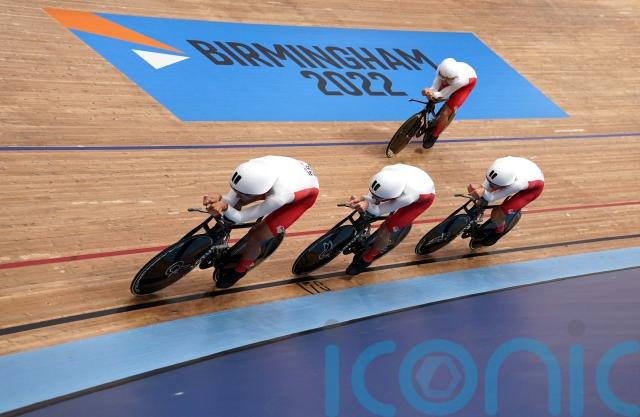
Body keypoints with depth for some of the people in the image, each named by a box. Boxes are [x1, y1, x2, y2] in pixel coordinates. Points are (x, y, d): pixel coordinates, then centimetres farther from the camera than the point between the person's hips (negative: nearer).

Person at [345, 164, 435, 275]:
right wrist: (363, 199, -45)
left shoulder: (407, 197, -46)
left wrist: (367, 205, -54)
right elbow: (373, 197, -24)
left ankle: (366, 259, 16)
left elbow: (378, 211, -34)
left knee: (386, 229, -9)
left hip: (424, 196, -5)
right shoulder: (387, 171, -37)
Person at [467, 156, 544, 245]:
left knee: (497, 215, -13)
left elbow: (491, 198, -39)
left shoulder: (517, 183, -47)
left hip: (534, 185, -5)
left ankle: (499, 231, 20)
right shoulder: (498, 164, -37)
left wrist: (483, 192, -59)